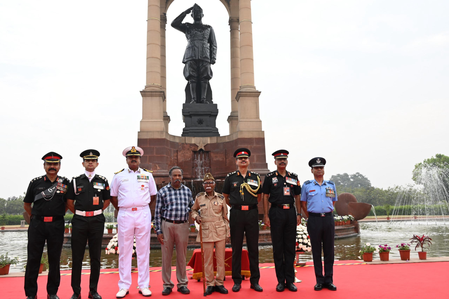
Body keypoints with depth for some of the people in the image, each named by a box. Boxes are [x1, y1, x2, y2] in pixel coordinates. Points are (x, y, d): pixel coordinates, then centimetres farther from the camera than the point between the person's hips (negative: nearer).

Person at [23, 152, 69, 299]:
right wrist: (36, 217, 11)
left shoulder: (65, 183, 3)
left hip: (56, 225, 0)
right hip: (36, 225, 0)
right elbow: (27, 204, 13)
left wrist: (58, 215, 10)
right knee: (33, 259, 3)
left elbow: (68, 203, 15)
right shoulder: (35, 182, 4)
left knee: (54, 259, 7)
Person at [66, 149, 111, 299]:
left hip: (97, 221, 1)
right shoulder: (76, 181, 5)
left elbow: (107, 200, 15)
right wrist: (80, 214, 6)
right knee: (77, 257, 3)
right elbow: (69, 202, 9)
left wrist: (96, 212, 9)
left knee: (95, 257, 6)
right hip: (79, 221, -1)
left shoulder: (103, 181, 7)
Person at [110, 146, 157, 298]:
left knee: (143, 250, 4)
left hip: (143, 215, 0)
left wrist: (142, 206, 11)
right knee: (124, 251, 3)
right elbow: (113, 197, 12)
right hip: (125, 215, 0)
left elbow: (153, 195, 15)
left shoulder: (147, 175, 8)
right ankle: (124, 286, 12)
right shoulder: (119, 176, 6)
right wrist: (122, 210, 8)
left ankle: (144, 285, 12)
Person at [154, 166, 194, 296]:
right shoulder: (163, 191, 1)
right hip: (167, 225, -2)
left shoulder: (187, 191, 8)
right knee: (166, 256, 4)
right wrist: (158, 231, -3)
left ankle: (182, 284, 19)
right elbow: (157, 212, 1)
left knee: (182, 256, 7)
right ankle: (167, 284, 16)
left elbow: (192, 207, 19)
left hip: (182, 226, 2)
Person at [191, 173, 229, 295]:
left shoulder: (221, 198, 2)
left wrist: (227, 233, 6)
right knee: (208, 259, 5)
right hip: (206, 232, 0)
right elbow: (194, 210, 19)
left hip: (220, 232, 0)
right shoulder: (199, 198, 3)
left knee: (221, 258, 6)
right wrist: (196, 216, -4)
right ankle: (210, 284, 18)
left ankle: (219, 283, 19)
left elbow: (225, 216, 8)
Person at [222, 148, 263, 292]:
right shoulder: (230, 177, 5)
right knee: (236, 248, 4)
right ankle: (237, 281, 13)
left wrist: (250, 205, 12)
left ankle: (255, 281, 14)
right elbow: (225, 197, 13)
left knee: (253, 248, 5)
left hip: (252, 214, 1)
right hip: (236, 214, -1)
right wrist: (235, 206, 11)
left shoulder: (256, 177, 8)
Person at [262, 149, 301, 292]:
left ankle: (290, 280, 14)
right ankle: (281, 281, 12)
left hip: (291, 212, 3)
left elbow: (297, 197, 13)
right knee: (277, 247, 3)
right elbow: (265, 197, 2)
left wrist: (298, 214, 4)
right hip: (276, 212, -2)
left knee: (290, 247, 6)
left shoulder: (294, 177, 10)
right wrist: (266, 215, -5)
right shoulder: (270, 177, 2)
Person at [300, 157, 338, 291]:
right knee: (316, 250, 4)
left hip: (328, 219, 2)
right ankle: (319, 280, 12)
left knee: (329, 250, 5)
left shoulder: (331, 185, 11)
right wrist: (311, 218, 7)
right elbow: (303, 204, 9)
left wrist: (328, 215, 13)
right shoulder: (307, 185, 4)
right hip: (314, 220, -2)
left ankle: (329, 280, 13)